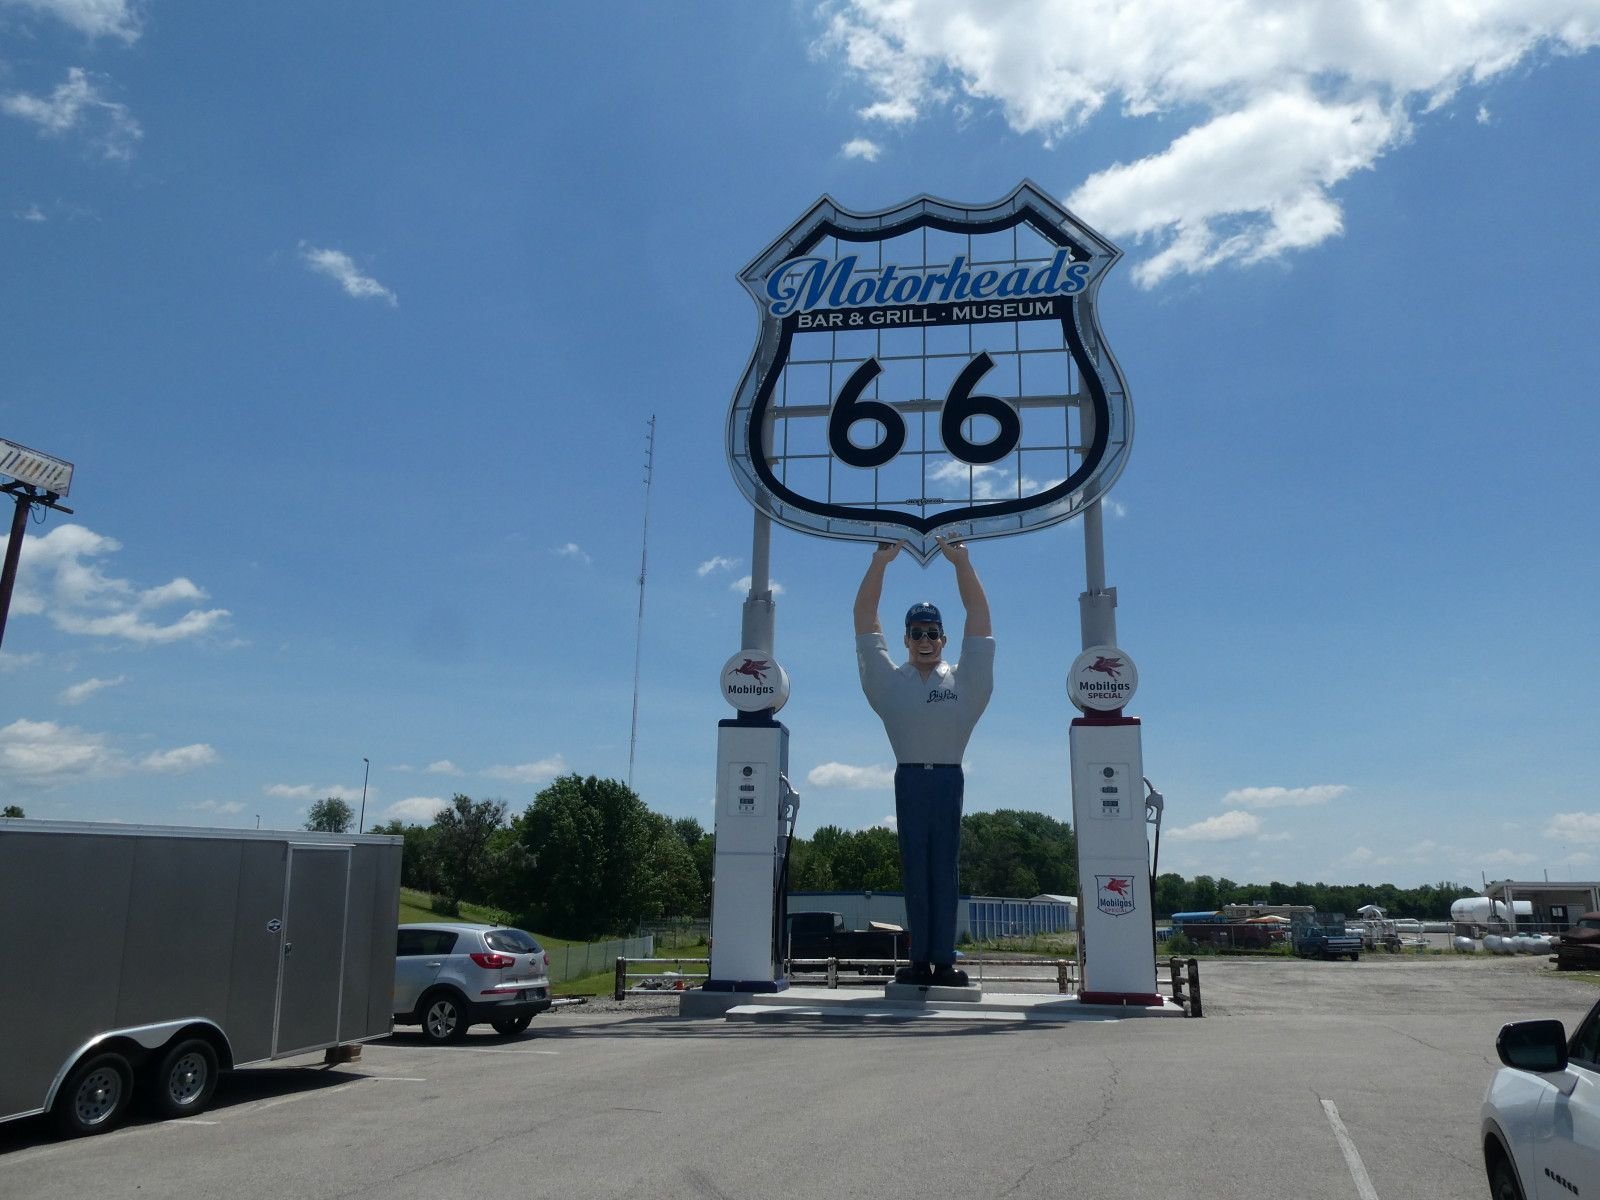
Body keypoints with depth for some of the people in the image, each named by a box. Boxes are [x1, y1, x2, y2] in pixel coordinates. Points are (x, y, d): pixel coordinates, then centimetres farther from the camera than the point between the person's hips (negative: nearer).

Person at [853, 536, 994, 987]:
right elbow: (864, 618, 6)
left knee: (945, 870, 0)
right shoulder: (890, 680, 10)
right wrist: (880, 563, 1)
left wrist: (961, 561, 0)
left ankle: (944, 961, 1)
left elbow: (979, 615, 5)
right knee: (914, 870, 2)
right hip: (909, 778, 0)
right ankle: (919, 960, 6)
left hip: (948, 777, 0)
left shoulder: (963, 679, 10)